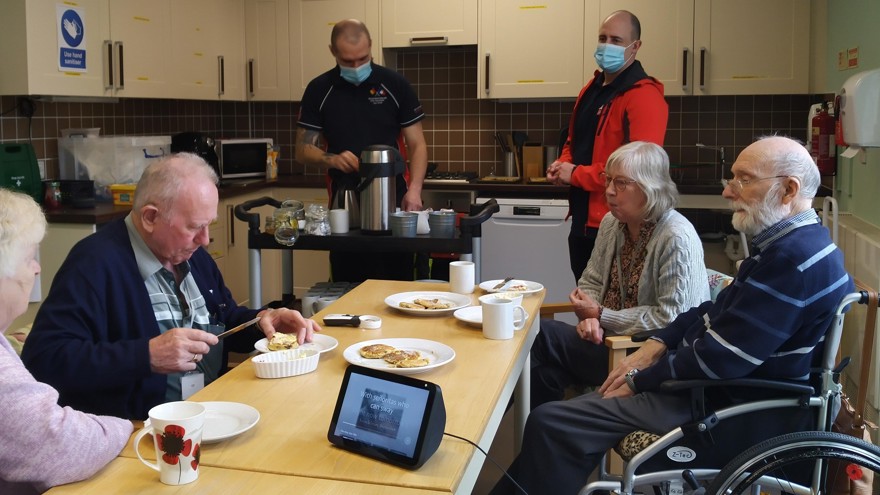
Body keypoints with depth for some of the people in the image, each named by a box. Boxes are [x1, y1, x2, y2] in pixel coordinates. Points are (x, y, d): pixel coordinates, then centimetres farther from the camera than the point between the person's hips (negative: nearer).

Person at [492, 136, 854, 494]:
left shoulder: (796, 259, -24)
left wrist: (640, 380, -13)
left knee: (550, 423, -14)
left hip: (723, 405, -11)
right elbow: (716, 311, 16)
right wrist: (657, 345, 3)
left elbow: (719, 359, -26)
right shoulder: (790, 242, 10)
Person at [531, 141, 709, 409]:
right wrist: (590, 317, -9)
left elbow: (671, 319, -19)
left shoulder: (677, 239, -16)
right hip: (611, 336, 7)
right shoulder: (611, 223, 7)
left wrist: (602, 316, -14)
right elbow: (591, 282, 14)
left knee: (544, 335, -22)